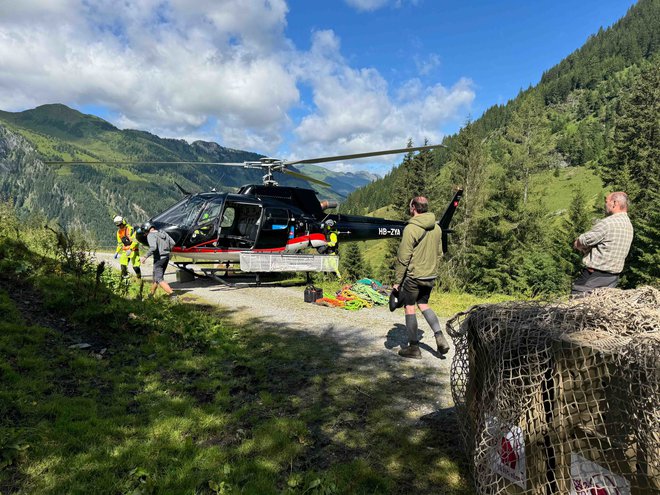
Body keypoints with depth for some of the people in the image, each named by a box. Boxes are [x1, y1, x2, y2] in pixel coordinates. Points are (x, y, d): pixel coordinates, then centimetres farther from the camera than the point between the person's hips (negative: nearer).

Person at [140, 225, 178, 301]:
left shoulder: (151, 235, -13)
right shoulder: (164, 233, 9)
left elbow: (153, 247, -27)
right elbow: (172, 243, 10)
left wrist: (145, 256, -17)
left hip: (159, 259, -8)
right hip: (166, 257, 8)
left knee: (159, 279, -6)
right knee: (156, 276, 22)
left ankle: (172, 294, -18)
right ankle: (151, 294, 35)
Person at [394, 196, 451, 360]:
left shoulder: (411, 228, -17)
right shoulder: (437, 228, 5)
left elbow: (403, 257, -16)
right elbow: (438, 252, 12)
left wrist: (397, 280, -10)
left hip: (414, 276, -7)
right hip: (431, 276, 7)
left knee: (409, 307, 7)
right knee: (423, 304, 22)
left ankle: (414, 348, 14)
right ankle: (440, 338, 11)